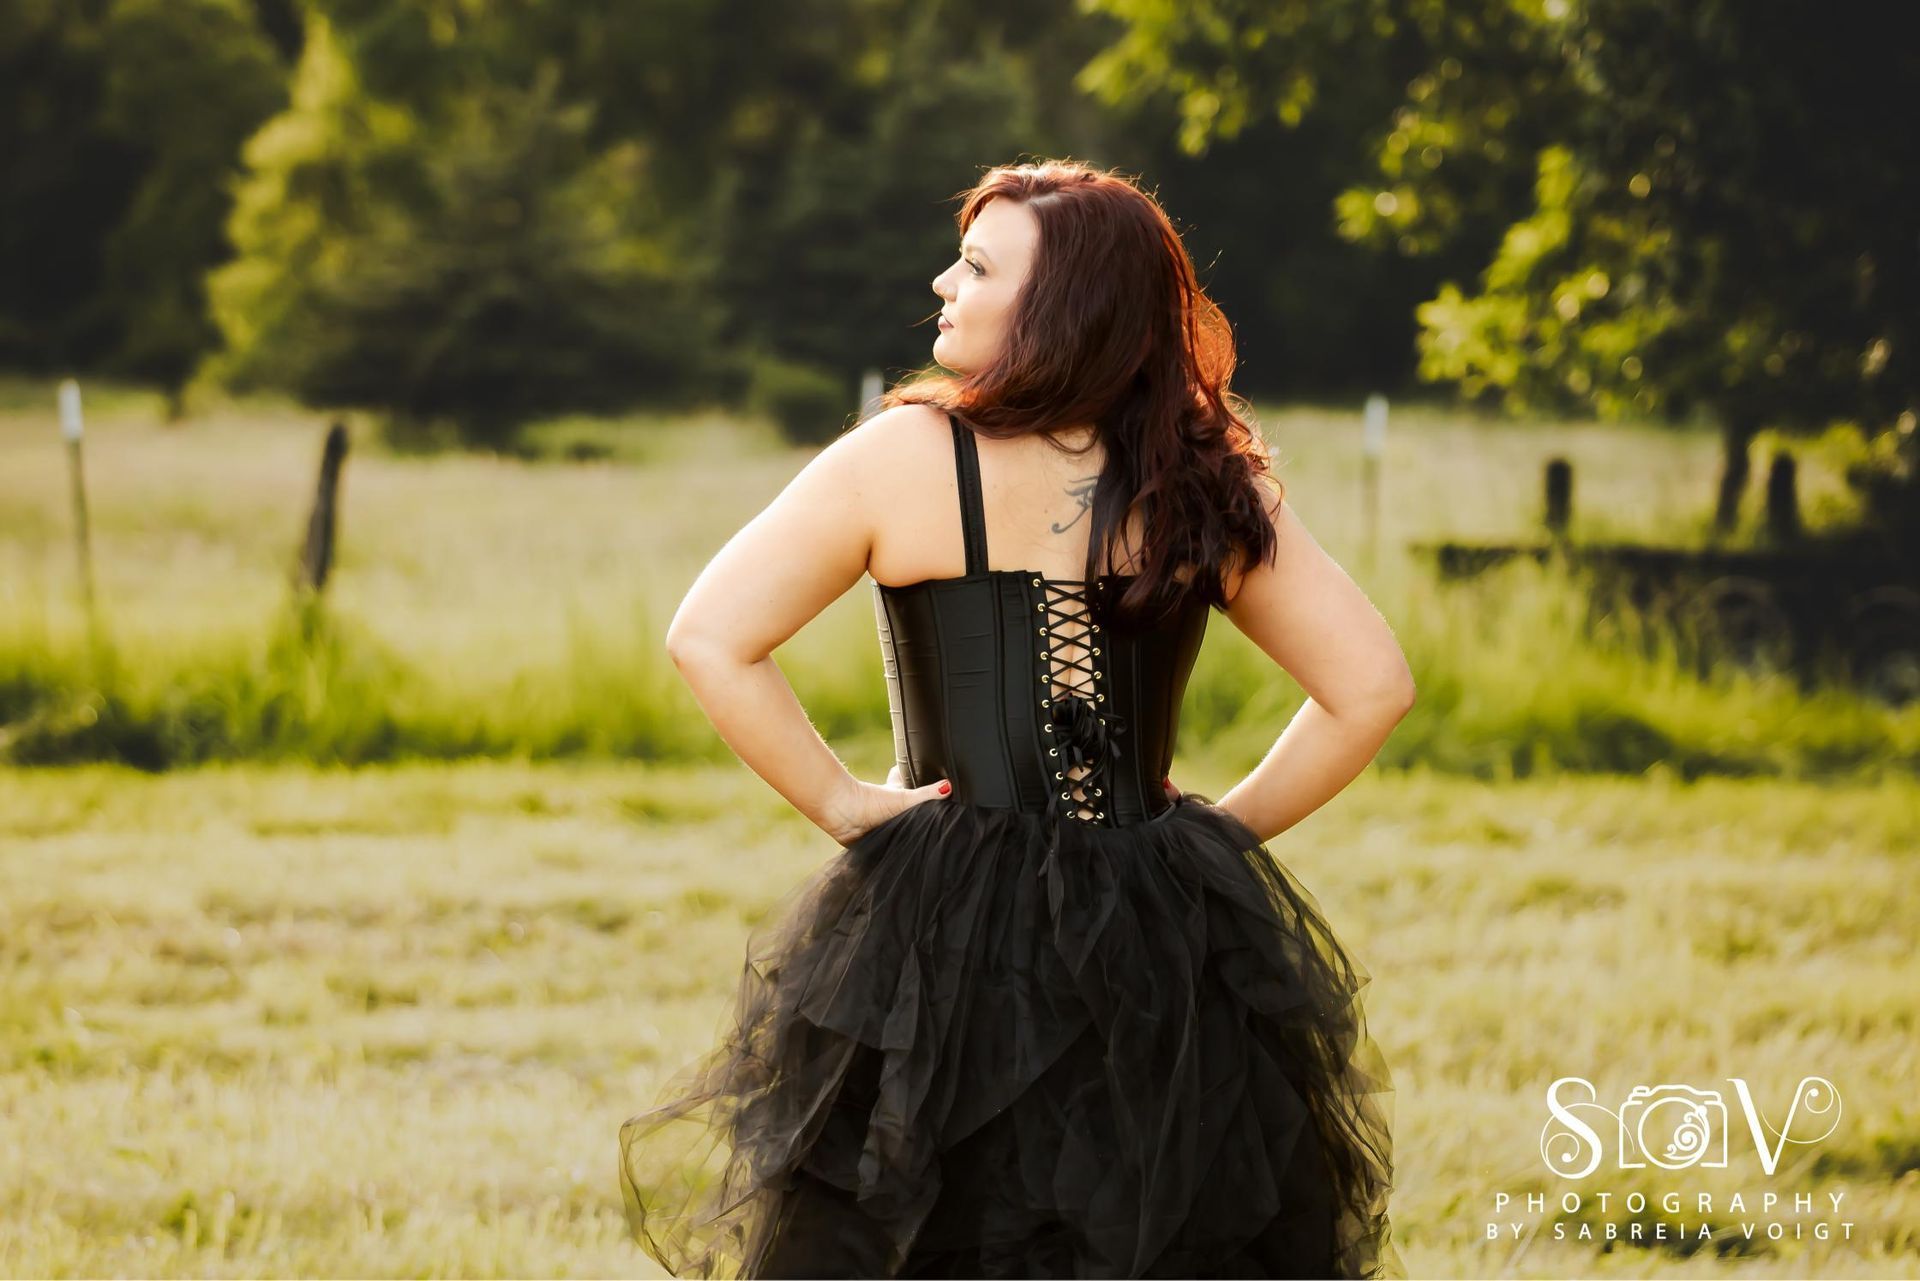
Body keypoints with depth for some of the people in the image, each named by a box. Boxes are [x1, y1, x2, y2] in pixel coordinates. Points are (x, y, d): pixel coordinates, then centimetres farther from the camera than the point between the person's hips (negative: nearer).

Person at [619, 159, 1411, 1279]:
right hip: (1168, 963, 3)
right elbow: (1373, 685, 3)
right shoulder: (1209, 488, 2)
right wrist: (1227, 824, 8)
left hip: (947, 936, -3)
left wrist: (839, 802, -3)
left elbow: (708, 640, -10)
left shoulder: (905, 459, -6)